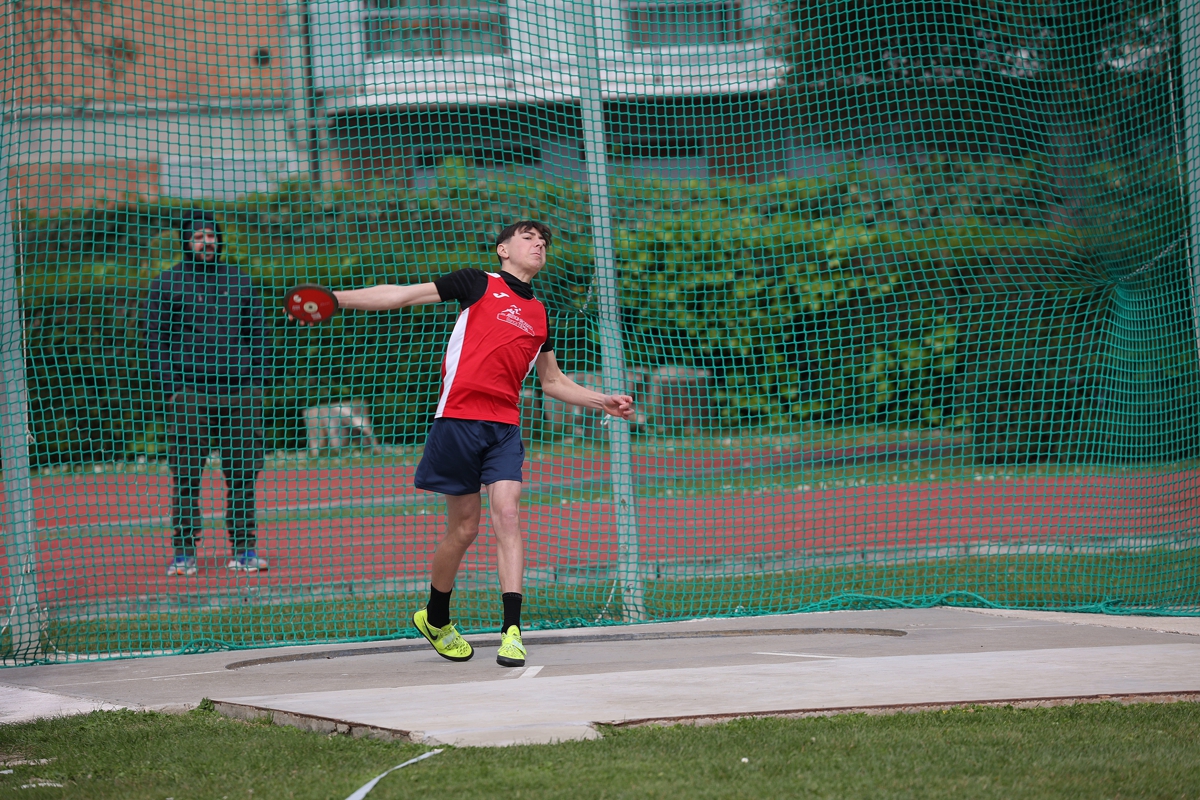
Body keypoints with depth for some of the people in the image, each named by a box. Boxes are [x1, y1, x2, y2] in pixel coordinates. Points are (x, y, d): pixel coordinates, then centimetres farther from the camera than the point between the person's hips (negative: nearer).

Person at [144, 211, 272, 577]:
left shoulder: (238, 280, 15)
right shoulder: (167, 284, 7)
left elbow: (258, 333, 17)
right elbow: (157, 340, 4)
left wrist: (258, 380, 7)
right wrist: (172, 388, -5)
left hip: (240, 392, 2)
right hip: (190, 392, -2)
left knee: (242, 474, 2)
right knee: (186, 476, -5)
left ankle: (244, 550, 7)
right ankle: (184, 553, -2)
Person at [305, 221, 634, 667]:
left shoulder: (540, 314, 20)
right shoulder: (478, 284, 5)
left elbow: (553, 382, 32)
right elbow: (404, 296, 3)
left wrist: (603, 402, 22)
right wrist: (335, 298, -4)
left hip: (504, 427, 4)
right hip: (459, 419, -4)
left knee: (507, 515, -14)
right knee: (464, 527, 1)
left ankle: (511, 632, -18)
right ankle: (435, 619, 25)